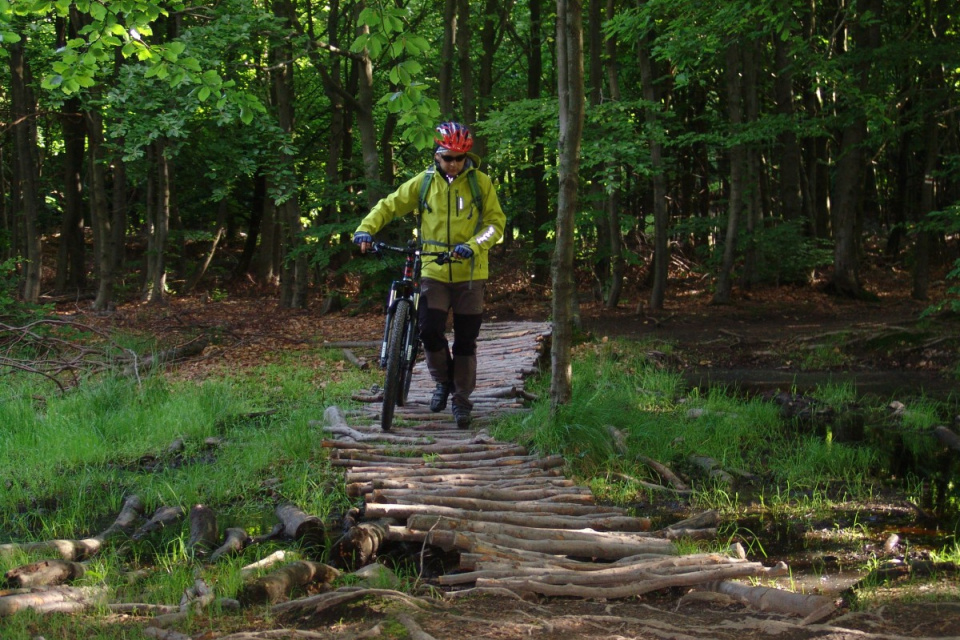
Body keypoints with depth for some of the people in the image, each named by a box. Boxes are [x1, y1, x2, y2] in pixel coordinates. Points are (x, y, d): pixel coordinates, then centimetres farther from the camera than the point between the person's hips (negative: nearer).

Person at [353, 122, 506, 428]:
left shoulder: (480, 182, -2)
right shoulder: (424, 182, 2)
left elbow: (496, 222, -2)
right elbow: (389, 205, 7)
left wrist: (473, 245, -20)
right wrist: (366, 229, -10)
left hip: (469, 273, -1)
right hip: (434, 272, 1)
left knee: (465, 341, 4)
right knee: (430, 331, -13)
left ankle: (461, 398, 18)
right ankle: (443, 381, 14)